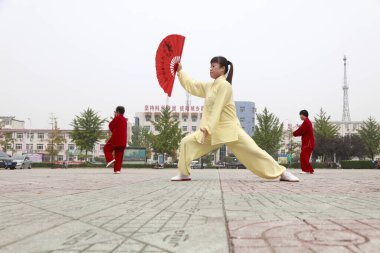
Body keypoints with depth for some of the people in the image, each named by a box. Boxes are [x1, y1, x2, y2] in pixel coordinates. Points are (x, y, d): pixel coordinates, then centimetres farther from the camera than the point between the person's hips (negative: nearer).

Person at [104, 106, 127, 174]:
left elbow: (110, 125, -3)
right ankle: (117, 169, 3)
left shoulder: (117, 118, -7)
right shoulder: (125, 120, 16)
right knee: (119, 155, 7)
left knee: (106, 148, 10)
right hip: (123, 140, 7)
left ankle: (110, 159, -11)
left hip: (116, 138, -7)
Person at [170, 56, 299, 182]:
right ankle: (184, 174, 9)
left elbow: (217, 110, -19)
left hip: (229, 129, -7)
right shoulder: (209, 86, 12)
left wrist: (206, 129, -23)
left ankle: (282, 173, 3)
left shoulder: (224, 85, -13)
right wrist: (180, 70, 12)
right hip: (212, 130, 7)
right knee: (187, 142, -3)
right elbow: (190, 86, 18)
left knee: (253, 151, -9)